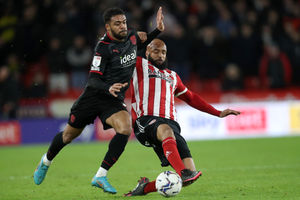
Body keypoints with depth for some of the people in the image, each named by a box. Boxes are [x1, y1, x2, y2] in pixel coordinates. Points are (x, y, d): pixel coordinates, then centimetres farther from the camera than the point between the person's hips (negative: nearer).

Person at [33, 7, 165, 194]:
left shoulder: (132, 36, -2)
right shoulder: (104, 47, -20)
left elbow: (140, 42, 26)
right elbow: (93, 79, -21)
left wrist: (158, 30, 9)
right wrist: (108, 88, -41)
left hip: (115, 100, 4)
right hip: (94, 95, -4)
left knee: (125, 129, -25)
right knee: (70, 135, 11)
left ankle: (100, 177, -18)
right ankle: (46, 161, 43)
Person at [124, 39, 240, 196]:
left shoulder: (173, 76, 33)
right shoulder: (139, 65, 18)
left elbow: (191, 98, 42)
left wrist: (218, 113, 39)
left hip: (170, 123, 5)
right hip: (145, 121, -5)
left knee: (190, 175, -14)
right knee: (166, 130, -43)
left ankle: (146, 187, 2)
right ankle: (182, 172, -60)